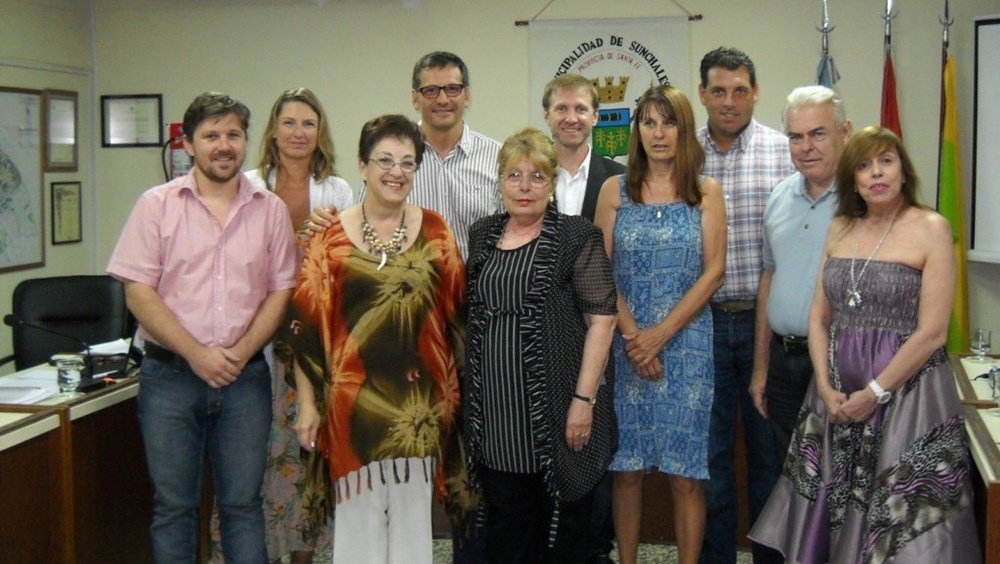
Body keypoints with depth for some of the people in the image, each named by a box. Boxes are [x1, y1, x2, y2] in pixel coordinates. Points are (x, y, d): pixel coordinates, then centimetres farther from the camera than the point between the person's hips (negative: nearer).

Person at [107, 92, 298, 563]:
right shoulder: (157, 205, 0)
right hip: (170, 374, -1)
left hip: (245, 376, 1)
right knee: (173, 505, 7)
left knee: (243, 503, 8)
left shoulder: (270, 209, 6)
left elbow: (281, 291, 5)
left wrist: (240, 352, -9)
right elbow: (138, 292, -4)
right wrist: (197, 354, -12)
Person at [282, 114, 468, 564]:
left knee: (412, 512, 9)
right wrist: (308, 403, -4)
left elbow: (455, 314, 8)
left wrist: (454, 391, 4)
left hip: (420, 402, 2)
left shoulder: (436, 234, 5)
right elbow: (306, 325, -1)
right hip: (353, 398, -1)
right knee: (358, 513, 4)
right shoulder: (331, 238, -1)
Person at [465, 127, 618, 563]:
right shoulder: (482, 235, 11)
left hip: (555, 407, -4)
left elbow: (601, 319, -10)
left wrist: (584, 399, -16)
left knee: (561, 526, 8)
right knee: (506, 526, 12)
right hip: (495, 409, 4)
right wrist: (468, 393, 12)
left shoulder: (576, 237, -6)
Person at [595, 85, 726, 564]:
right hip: (625, 343, 1)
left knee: (685, 472, 0)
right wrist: (632, 335, -10)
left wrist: (660, 335, -10)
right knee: (627, 466, 4)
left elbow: (713, 273, -1)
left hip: (687, 342, -1)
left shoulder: (706, 193, 5)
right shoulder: (615, 190, 7)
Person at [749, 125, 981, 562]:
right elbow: (819, 317, 10)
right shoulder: (840, 229, 11)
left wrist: (875, 393, -13)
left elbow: (932, 332, -11)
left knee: (904, 527, 0)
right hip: (838, 393, 5)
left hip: (906, 390, -5)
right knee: (830, 513, 9)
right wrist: (826, 387, -3)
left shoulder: (930, 229, -5)